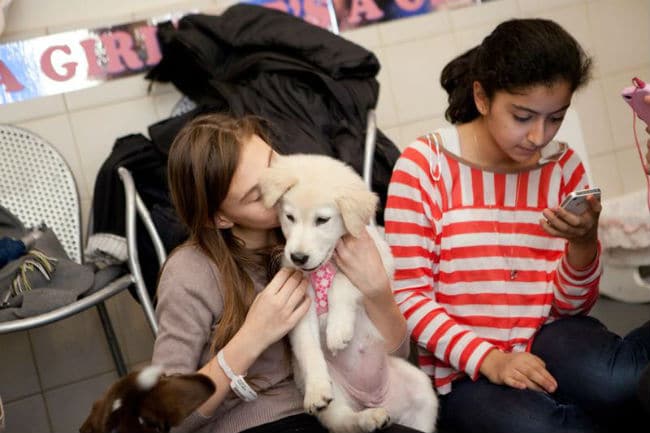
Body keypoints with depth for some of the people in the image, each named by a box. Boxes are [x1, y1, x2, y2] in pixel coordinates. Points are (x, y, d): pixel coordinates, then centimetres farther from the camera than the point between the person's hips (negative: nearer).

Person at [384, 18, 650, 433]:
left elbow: (571, 308, 3)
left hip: (549, 341, 1)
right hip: (464, 370, -1)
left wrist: (584, 242, -17)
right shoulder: (425, 165, -8)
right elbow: (409, 298, -8)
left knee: (611, 380, -35)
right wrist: (488, 358, -20)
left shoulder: (564, 166, 2)